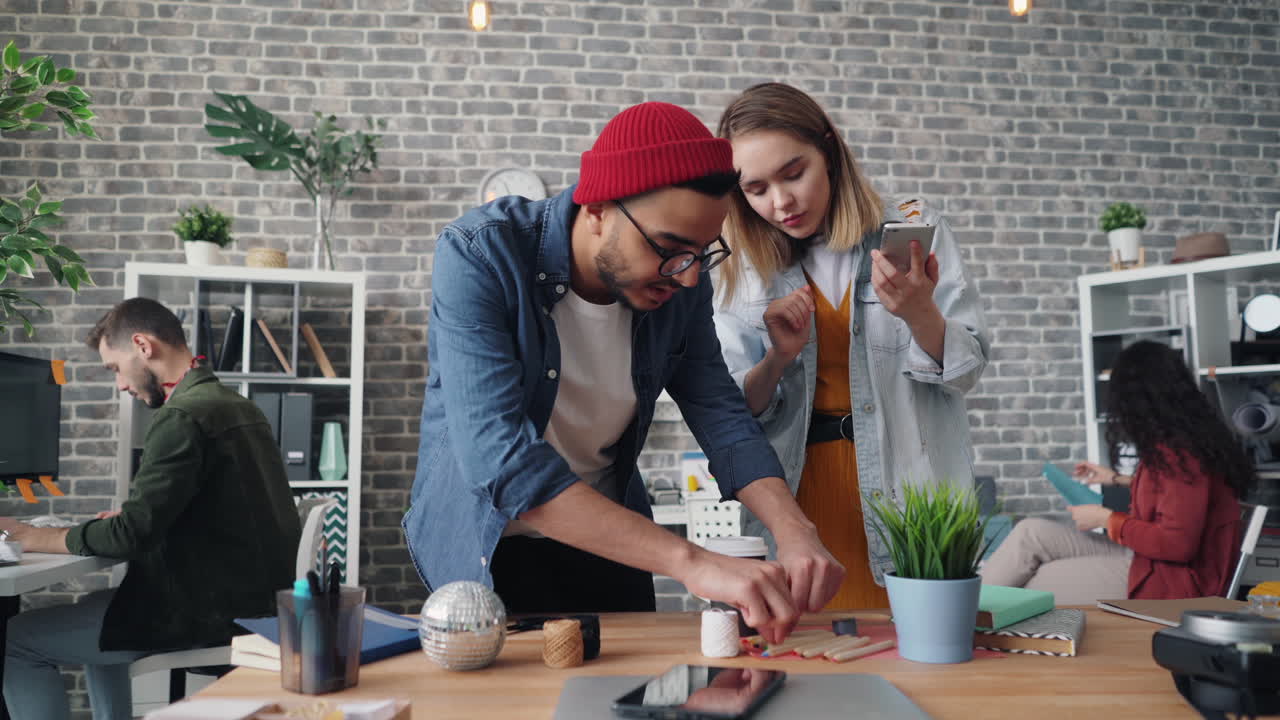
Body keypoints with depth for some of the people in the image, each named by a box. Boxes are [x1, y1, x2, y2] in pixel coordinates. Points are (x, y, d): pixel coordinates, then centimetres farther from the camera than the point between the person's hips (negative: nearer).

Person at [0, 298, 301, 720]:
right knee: (97, 605, 30)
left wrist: (35, 538, -5)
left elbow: (132, 535, -19)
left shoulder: (182, 417, -19)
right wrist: (133, 516, 12)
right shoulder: (236, 405, 11)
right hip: (251, 596, 10)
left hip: (212, 609, -9)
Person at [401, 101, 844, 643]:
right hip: (490, 548, -4)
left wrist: (793, 531, -29)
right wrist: (689, 562, -44)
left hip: (610, 544, 5)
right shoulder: (478, 257, -28)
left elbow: (721, 415, -10)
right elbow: (499, 459, -38)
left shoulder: (679, 281, -12)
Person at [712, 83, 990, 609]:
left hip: (909, 484, -1)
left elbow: (966, 371, -2)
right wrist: (779, 358, -16)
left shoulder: (913, 229, -1)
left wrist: (917, 314, -22)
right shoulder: (747, 269, 5)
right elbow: (735, 409, 4)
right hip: (800, 491, 2)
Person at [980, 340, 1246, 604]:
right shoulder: (1180, 439, 6)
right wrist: (1119, 479, 26)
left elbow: (1178, 542, -24)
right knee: (1032, 532, -1)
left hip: (1169, 583, -9)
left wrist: (1107, 519, -14)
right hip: (1146, 559, 9)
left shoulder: (1178, 451, -23)